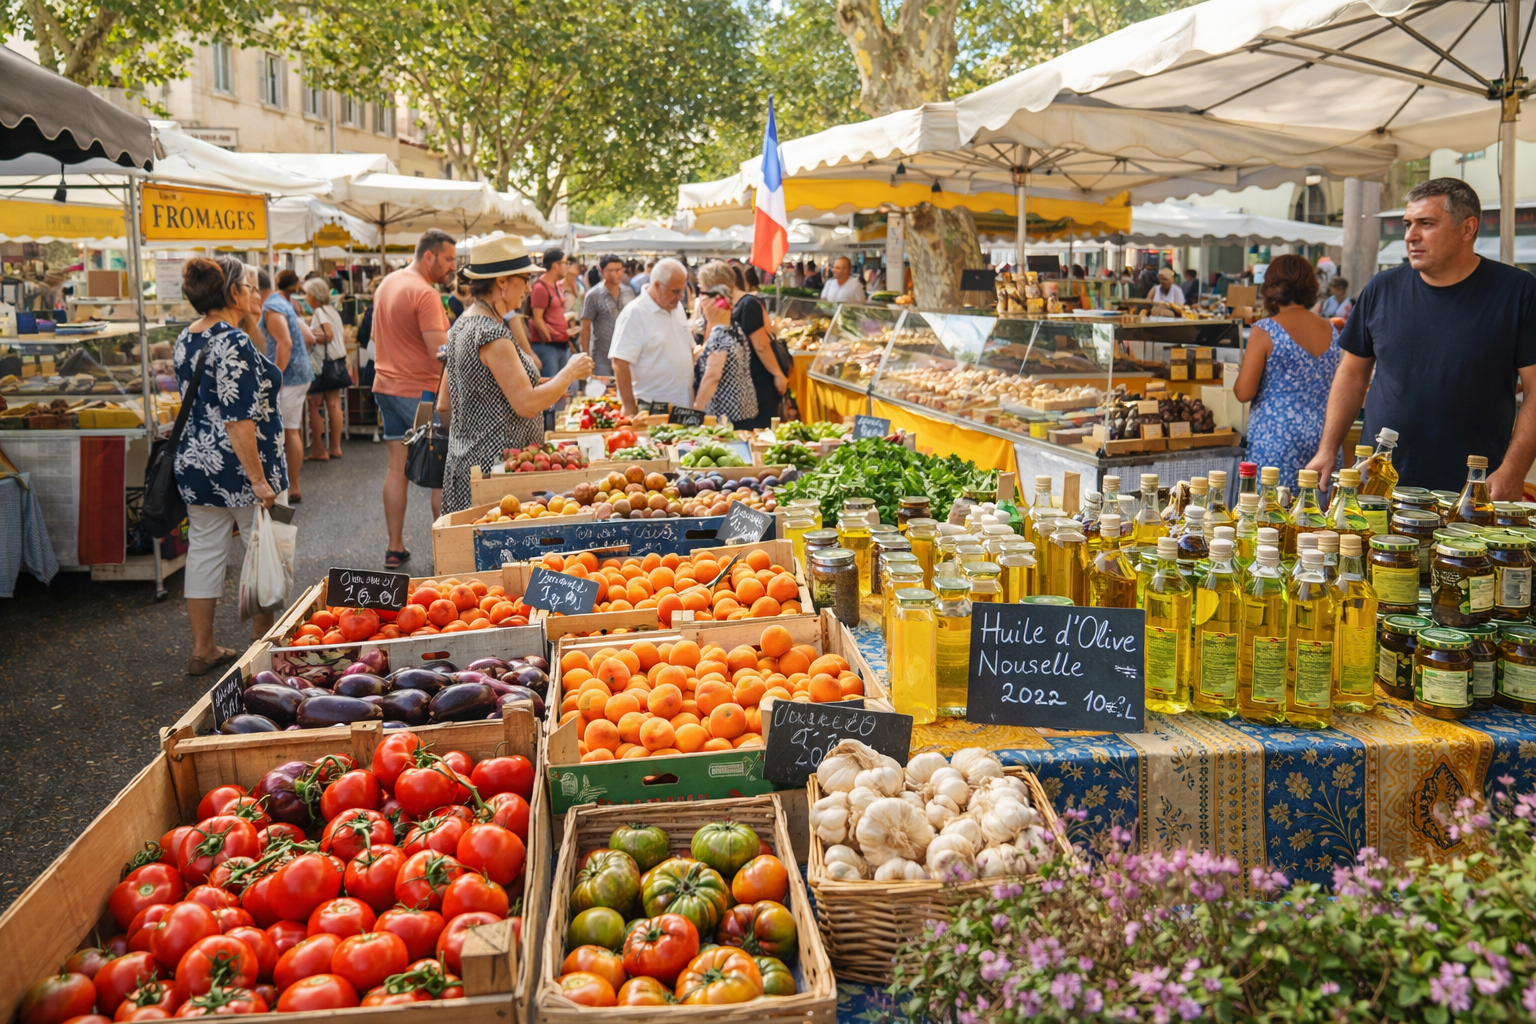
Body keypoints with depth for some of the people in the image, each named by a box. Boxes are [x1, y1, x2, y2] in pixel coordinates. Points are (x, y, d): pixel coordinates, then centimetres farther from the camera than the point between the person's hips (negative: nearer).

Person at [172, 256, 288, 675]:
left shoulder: (185, 339, 8)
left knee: (204, 551, 12)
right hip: (239, 468, -8)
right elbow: (239, 419, -23)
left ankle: (203, 649, 20)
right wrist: (259, 479, -22)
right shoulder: (234, 343, -19)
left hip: (195, 463, 8)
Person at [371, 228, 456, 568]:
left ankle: (395, 549, 12)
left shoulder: (386, 284, 13)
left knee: (397, 467, 10)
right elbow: (440, 353, -22)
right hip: (420, 390, -9)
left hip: (386, 385, 9)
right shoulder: (425, 294, -16)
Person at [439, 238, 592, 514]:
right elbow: (527, 404, -22)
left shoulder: (461, 326, 12)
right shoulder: (492, 334, -18)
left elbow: (444, 405, 16)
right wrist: (571, 372, -10)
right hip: (497, 467, -10)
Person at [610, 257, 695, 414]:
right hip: (652, 411, -7)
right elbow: (620, 364, -18)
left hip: (685, 407, 7)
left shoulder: (677, 307, 10)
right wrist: (631, 410, -20)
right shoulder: (634, 313, -13)